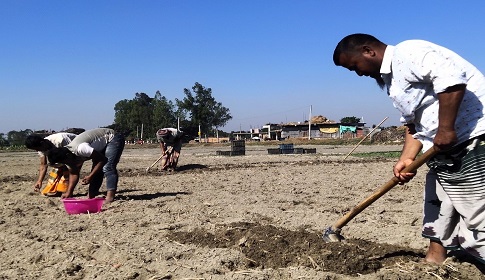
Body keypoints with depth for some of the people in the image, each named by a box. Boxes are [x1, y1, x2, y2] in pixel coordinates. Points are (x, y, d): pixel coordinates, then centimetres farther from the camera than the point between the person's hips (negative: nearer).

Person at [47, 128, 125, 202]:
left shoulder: (80, 149, -34)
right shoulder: (69, 155, -6)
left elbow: (103, 160, -28)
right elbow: (73, 173, 3)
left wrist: (90, 176, -25)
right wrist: (69, 192, -6)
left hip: (114, 139, -9)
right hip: (103, 144, 9)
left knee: (108, 168, -22)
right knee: (96, 170, 2)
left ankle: (110, 197, -23)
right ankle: (91, 196, 7)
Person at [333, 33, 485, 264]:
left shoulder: (407, 53, -14)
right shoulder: (390, 80, 17)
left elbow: (451, 76, -30)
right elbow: (413, 125, 15)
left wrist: (446, 129, -27)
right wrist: (406, 159, 1)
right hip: (443, 151, 11)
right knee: (437, 217, 19)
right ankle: (434, 262, 33)